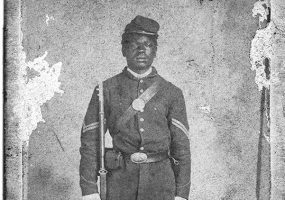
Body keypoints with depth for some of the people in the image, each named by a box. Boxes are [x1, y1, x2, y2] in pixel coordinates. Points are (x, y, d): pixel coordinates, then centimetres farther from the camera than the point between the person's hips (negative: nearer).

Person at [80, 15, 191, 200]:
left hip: (160, 181, 1)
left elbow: (181, 146, 5)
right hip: (120, 181, 0)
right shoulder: (106, 90, 4)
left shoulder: (172, 93, 6)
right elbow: (90, 141, 2)